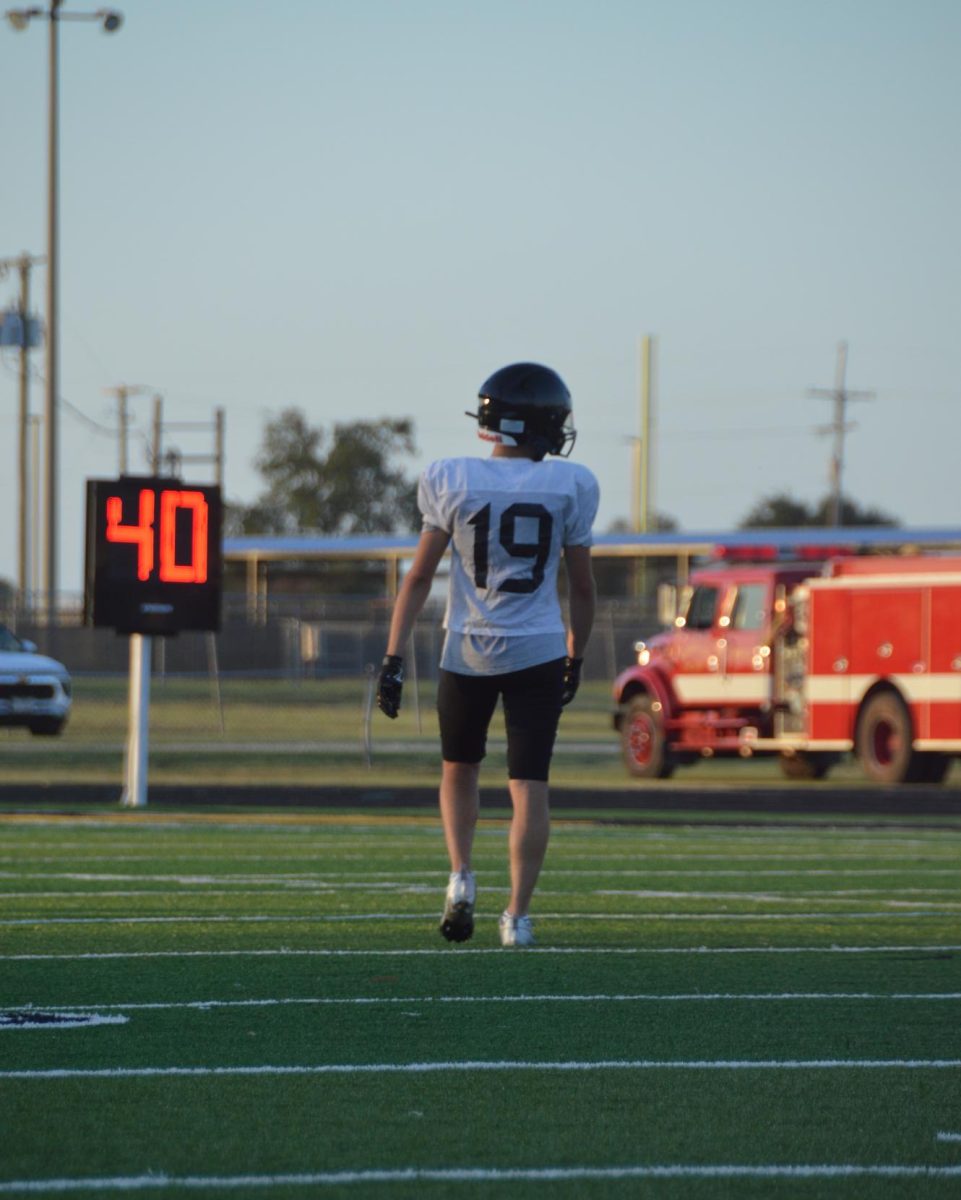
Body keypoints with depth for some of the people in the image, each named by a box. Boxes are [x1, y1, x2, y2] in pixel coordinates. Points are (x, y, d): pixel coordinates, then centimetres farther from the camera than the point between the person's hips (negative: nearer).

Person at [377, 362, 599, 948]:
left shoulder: (452, 481, -3)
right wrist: (576, 658, 20)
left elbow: (420, 576, -2)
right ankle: (518, 916, -4)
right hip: (538, 651, -1)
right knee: (530, 786, 1)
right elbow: (582, 587, 6)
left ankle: (462, 878, 4)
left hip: (468, 650, 1)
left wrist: (394, 658, 1)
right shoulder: (571, 487, -2)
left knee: (460, 769, 21)